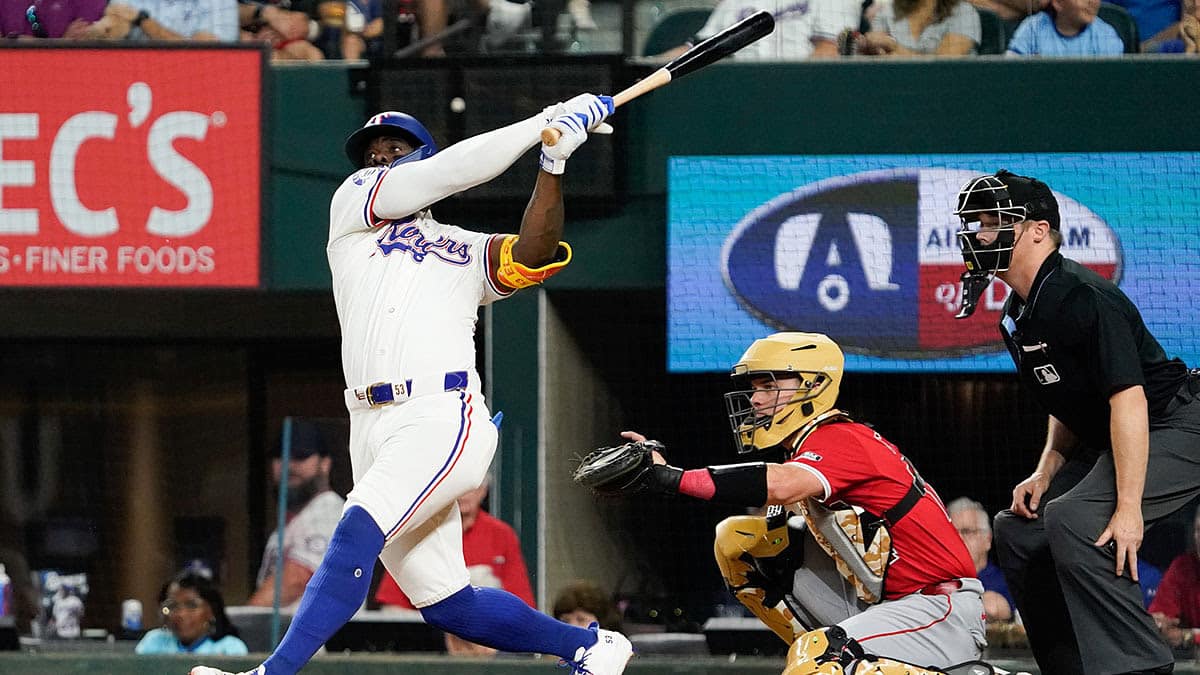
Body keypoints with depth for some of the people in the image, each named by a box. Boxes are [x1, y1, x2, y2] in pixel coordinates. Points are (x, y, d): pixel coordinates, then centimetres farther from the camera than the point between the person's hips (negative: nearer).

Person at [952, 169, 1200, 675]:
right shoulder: (1018, 315, 9)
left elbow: (1129, 399, -29)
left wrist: (1128, 508, -32)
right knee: (1018, 529, 10)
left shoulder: (1083, 299, -23)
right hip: (1104, 441, 11)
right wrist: (1045, 474, 6)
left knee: (1073, 520, -29)